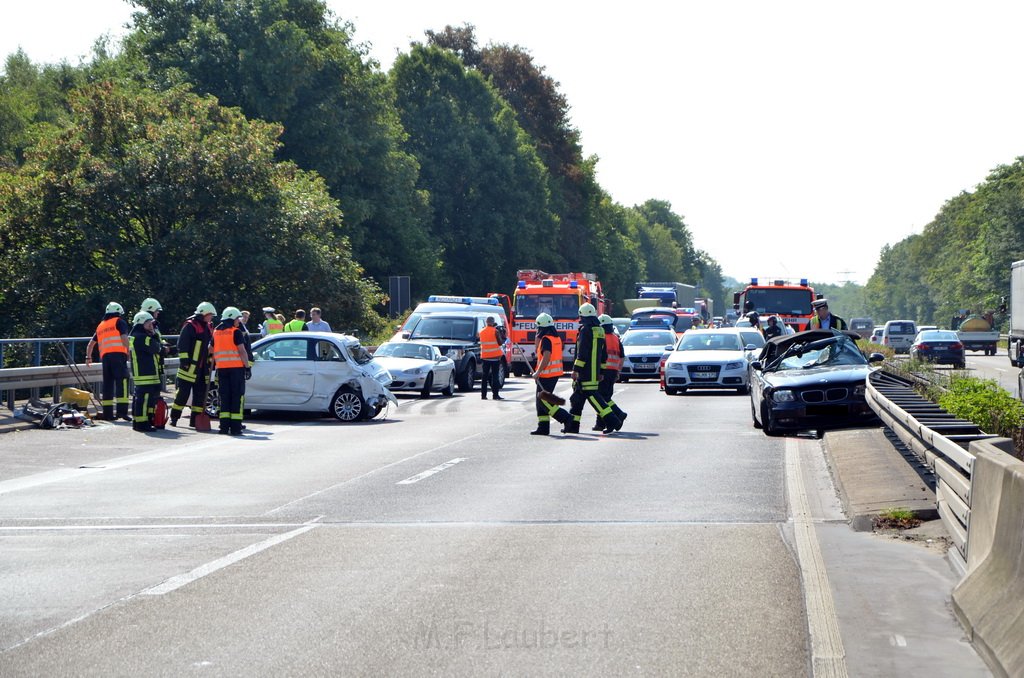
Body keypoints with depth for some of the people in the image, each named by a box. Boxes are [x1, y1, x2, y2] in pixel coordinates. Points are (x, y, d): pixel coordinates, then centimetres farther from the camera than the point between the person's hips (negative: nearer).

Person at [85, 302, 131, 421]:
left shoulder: (101, 325, 26)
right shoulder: (119, 322, 8)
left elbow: (91, 343, 31)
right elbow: (124, 338, -7)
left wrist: (88, 357, 41)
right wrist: (129, 352, -4)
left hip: (105, 357, 6)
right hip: (118, 354, -6)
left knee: (107, 383, 9)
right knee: (122, 381, -11)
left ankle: (107, 413, 8)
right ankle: (122, 410, -23)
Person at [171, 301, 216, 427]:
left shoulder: (208, 328, 17)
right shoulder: (190, 326, -8)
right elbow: (182, 344, -13)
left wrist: (209, 361, 20)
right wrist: (184, 360, -17)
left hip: (202, 368, 8)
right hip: (190, 367, -8)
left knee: (200, 394, 7)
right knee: (183, 393, -5)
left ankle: (195, 420, 12)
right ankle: (174, 418, 4)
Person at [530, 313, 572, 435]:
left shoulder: (546, 339, -15)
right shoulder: (556, 338, 15)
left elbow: (546, 357, -24)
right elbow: (537, 351, 24)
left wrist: (537, 372, -22)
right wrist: (538, 337, 17)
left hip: (547, 374, -10)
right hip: (555, 373, 10)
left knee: (543, 402, -7)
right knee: (541, 401, 13)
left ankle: (566, 418, -13)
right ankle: (543, 427, 11)